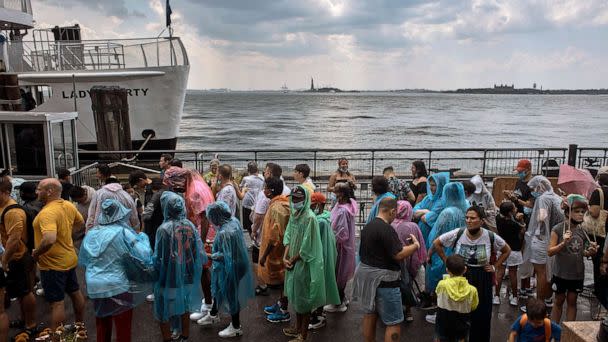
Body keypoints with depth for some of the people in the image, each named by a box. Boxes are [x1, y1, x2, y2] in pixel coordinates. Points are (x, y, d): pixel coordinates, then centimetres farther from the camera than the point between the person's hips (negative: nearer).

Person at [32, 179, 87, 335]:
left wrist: (36, 253, -23)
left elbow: (49, 240, -40)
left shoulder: (47, 213, -28)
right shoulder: (69, 205, -1)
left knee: (56, 303, 1)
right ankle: (81, 326, 36)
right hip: (69, 259, 9)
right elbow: (80, 222, 18)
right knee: (75, 293, 20)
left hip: (53, 264, -9)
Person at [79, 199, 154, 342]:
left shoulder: (91, 233, 2)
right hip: (118, 287, -5)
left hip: (95, 287, 5)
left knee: (102, 326, 21)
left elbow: (82, 261, 13)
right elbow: (144, 256, -19)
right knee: (123, 328, 11)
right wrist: (143, 237, -3)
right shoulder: (123, 232, -13)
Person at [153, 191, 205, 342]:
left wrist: (153, 268, 3)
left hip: (168, 279, -4)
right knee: (184, 308, 22)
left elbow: (159, 258, -16)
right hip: (187, 277, 5)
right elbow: (199, 253, -4)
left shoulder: (164, 229, -20)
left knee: (164, 312, 13)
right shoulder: (190, 225, -8)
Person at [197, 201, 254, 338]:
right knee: (219, 289, 27)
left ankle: (236, 327, 31)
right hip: (236, 263, 9)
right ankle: (213, 315, 51)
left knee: (230, 294, 11)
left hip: (229, 269, -9)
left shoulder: (224, 233, -33)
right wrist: (215, 246, 9)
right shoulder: (234, 220, -7)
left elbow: (225, 256, -26)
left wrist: (209, 256, -17)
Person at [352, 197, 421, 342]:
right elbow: (399, 255, -21)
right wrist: (415, 245, -6)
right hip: (383, 279, -10)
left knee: (369, 315, 19)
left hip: (366, 274, 10)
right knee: (394, 323, -1)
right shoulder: (386, 229, -20)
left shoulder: (368, 226, 9)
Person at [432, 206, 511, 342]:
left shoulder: (491, 237, -7)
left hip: (482, 280, 1)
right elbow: (436, 243, 2)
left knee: (482, 315, 6)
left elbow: (507, 250, 11)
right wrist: (447, 261, 1)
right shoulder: (457, 234, -9)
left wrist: (494, 266, 4)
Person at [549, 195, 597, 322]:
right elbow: (550, 252, -16)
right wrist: (563, 243, -31)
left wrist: (591, 252, -9)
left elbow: (583, 253, 13)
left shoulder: (583, 230, 0)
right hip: (561, 273, -3)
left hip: (577, 274, 4)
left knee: (572, 302, 14)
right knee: (559, 301, 11)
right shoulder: (558, 229, -14)